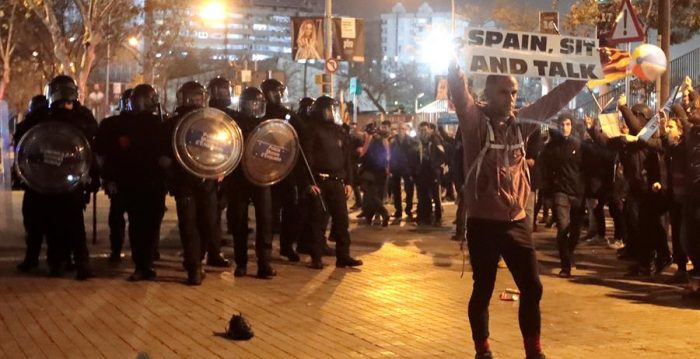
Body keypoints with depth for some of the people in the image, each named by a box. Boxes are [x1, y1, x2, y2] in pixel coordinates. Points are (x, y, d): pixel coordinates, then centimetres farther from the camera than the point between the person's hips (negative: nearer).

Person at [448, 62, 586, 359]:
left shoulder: (521, 122, 7)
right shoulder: (475, 121, -7)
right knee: (483, 290, 7)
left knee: (532, 288, 7)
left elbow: (555, 99, 12)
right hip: (484, 223, -4)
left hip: (517, 222, 5)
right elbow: (459, 91, -23)